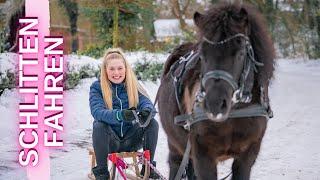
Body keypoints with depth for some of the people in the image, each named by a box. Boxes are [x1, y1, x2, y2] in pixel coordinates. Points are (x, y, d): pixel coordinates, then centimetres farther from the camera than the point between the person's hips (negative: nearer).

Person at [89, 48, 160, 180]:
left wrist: (147, 111, -38)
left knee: (152, 123, -21)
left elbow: (147, 103, -11)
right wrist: (120, 115, -43)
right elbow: (97, 112, -23)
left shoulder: (133, 86, 4)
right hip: (110, 141, -2)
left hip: (131, 140, 2)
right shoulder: (97, 88, -5)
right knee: (98, 125, -31)